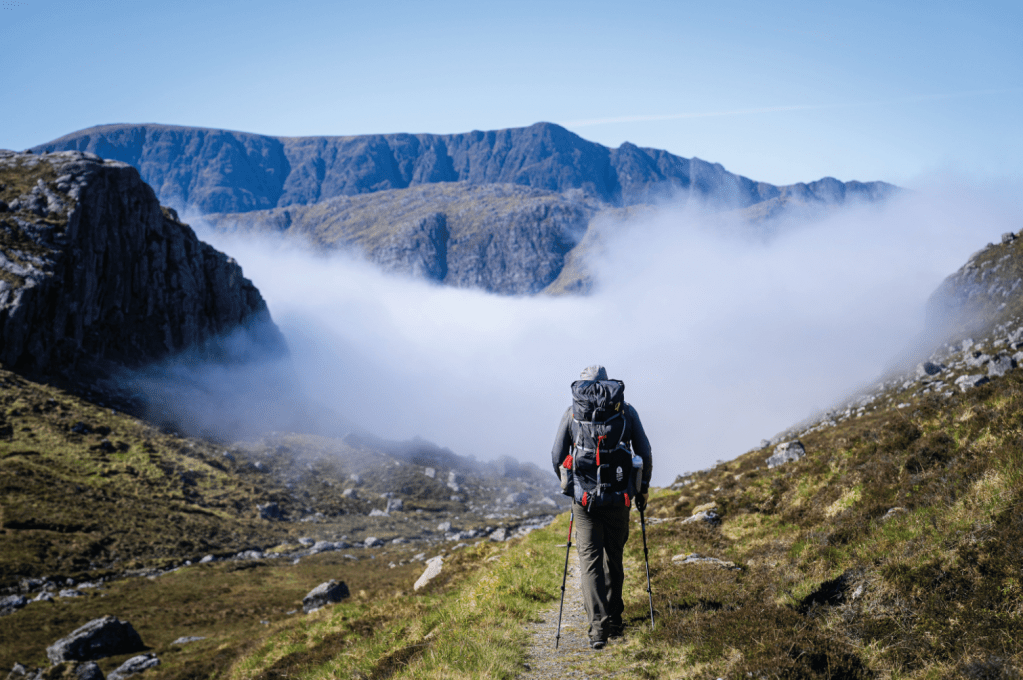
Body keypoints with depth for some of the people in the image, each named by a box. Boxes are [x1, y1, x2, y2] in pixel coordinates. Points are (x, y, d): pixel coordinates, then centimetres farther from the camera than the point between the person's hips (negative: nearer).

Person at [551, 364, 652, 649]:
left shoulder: (572, 413, 3)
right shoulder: (627, 411, 5)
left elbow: (557, 457, 5)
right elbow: (644, 452, 5)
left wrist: (569, 485, 22)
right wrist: (643, 488, 18)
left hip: (584, 498, -1)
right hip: (617, 498, 2)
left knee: (590, 560, 0)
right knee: (614, 558, 17)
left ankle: (598, 626, -13)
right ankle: (614, 620, 28)